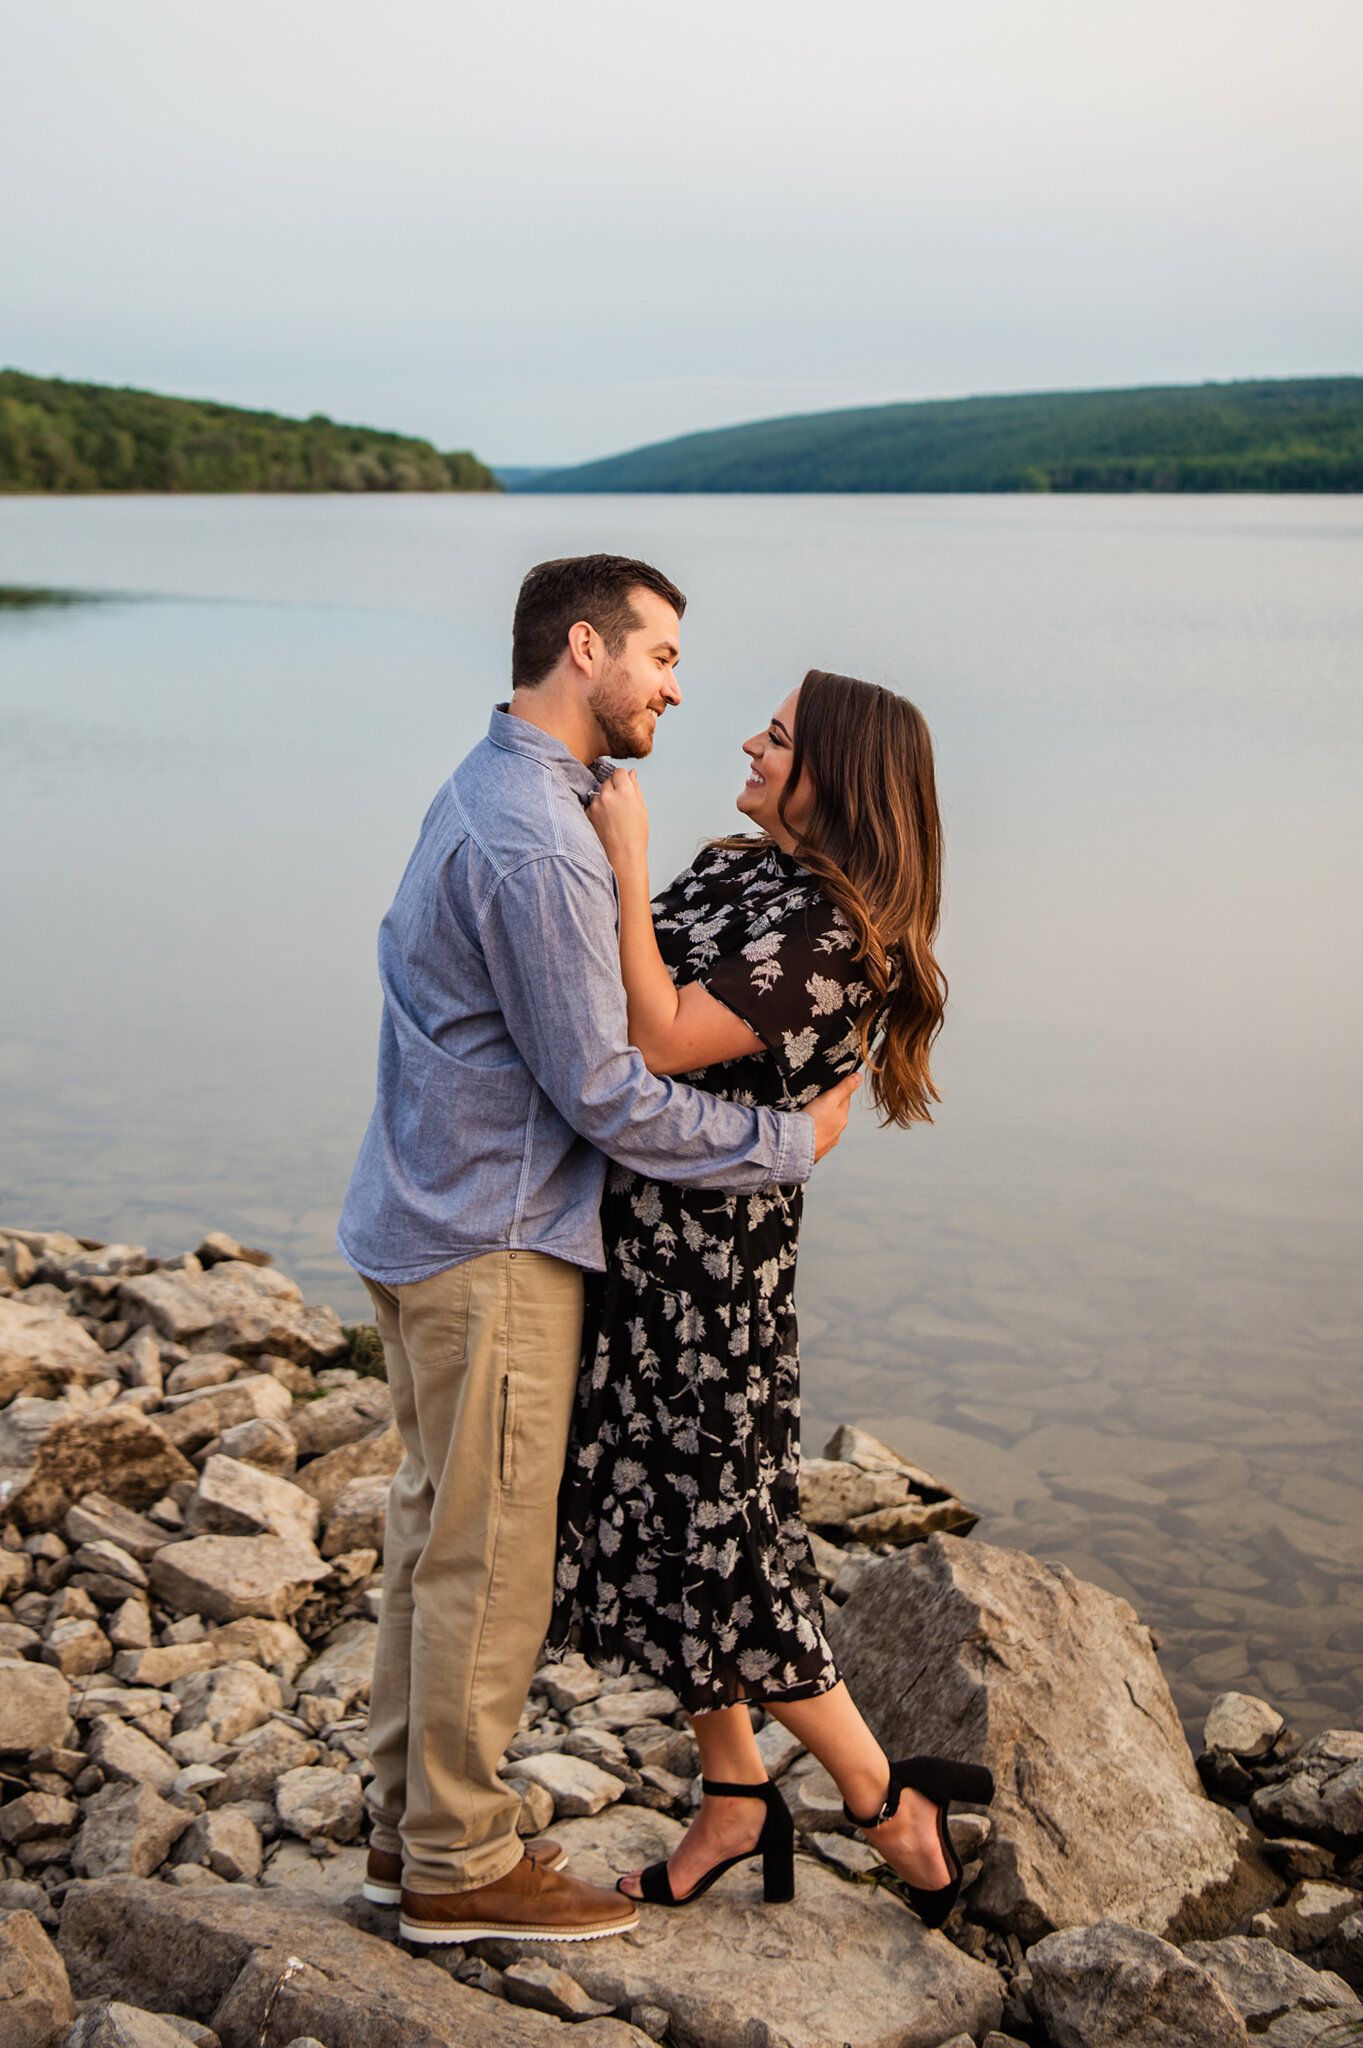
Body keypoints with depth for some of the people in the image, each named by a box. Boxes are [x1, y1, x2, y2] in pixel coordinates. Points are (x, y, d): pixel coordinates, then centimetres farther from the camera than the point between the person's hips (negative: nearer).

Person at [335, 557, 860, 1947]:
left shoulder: (489, 792, 12)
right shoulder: (532, 843, -22)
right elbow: (603, 1094, -20)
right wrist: (789, 1143, -10)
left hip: (428, 1221, 11)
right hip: (491, 1244, -11)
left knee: (436, 1530, 17)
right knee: (489, 1559, 1)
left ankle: (411, 1821, 29)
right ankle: (459, 1863, 15)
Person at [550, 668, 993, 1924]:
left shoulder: (828, 929, -19)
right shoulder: (732, 869, 10)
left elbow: (661, 1040, -27)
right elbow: (617, 985, 17)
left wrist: (627, 862, -23)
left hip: (708, 1252, -9)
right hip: (637, 1238, 9)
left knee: (716, 1536, -1)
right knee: (656, 1517, 14)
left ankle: (890, 1802, 16)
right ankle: (734, 1801, 28)